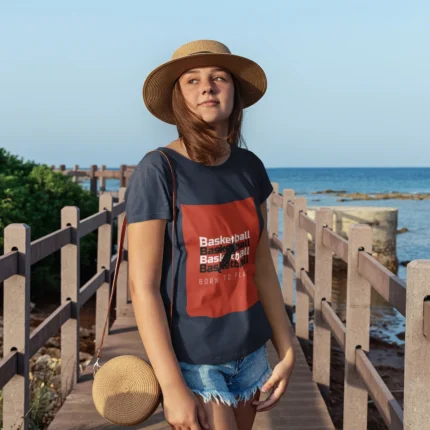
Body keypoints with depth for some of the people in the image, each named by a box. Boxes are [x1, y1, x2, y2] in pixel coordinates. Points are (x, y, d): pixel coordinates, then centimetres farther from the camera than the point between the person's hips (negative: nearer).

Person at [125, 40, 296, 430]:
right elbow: (143, 287, -16)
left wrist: (287, 351, 7)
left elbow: (262, 266, 8)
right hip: (190, 359, -5)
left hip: (250, 354, 5)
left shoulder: (249, 167, 2)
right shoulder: (157, 171, -15)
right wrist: (172, 387, -17)